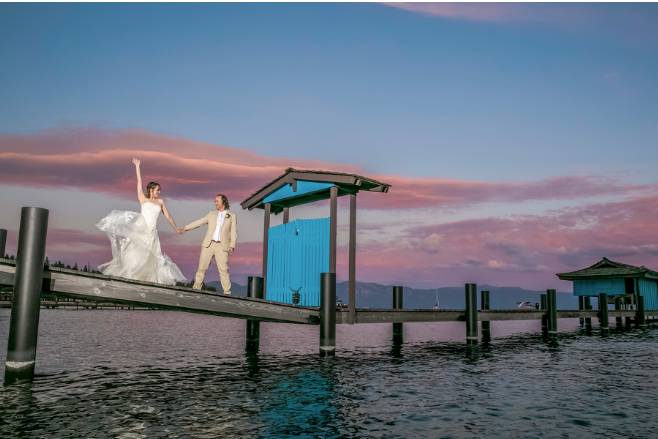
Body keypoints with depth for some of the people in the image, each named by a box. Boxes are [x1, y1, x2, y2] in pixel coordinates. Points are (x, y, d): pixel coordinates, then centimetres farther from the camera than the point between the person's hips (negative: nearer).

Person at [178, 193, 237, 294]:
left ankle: (227, 292, -1)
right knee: (202, 267, 4)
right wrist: (185, 228, 9)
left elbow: (234, 232, 1)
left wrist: (232, 246, -11)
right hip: (208, 244, 3)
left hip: (222, 246, -3)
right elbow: (198, 222, 16)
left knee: (223, 269, -7)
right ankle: (196, 287, 15)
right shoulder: (211, 214, 14)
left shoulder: (232, 216, 6)